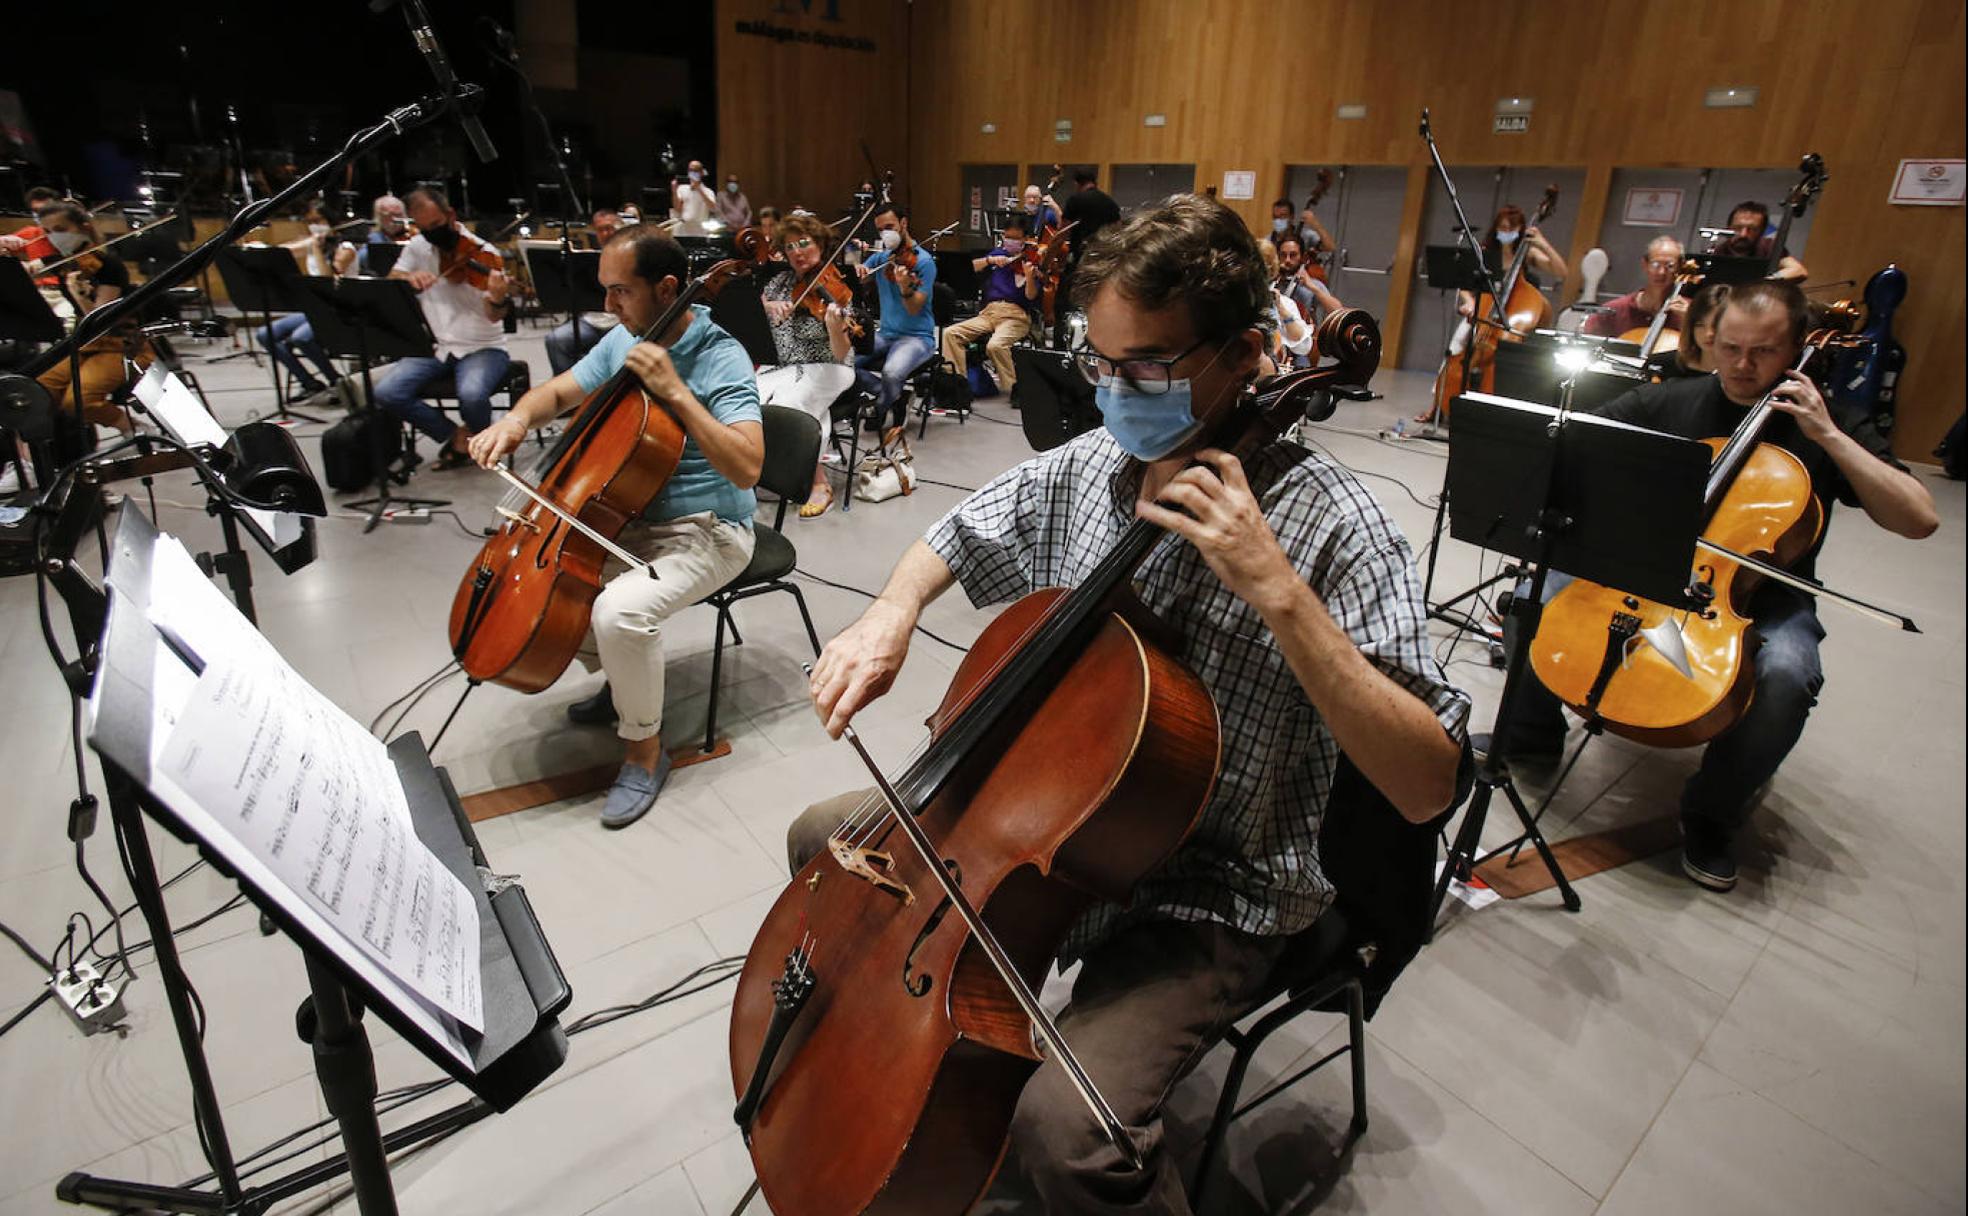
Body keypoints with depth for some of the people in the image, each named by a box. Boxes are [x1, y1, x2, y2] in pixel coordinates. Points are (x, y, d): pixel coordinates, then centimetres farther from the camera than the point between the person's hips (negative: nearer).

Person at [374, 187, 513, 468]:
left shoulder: (482, 252, -8)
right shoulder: (418, 246, 8)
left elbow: (493, 316, -17)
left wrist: (498, 299, -41)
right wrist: (408, 278, -16)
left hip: (482, 348, -5)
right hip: (435, 348, 5)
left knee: (472, 394, -35)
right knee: (386, 393, -17)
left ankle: (479, 437, 0)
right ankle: (454, 435, 2)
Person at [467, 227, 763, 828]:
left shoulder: (721, 359, -19)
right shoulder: (624, 340, 5)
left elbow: (747, 466, -31)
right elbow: (557, 394, 16)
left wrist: (676, 391, -32)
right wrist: (516, 419, -6)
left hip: (705, 531, -9)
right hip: (633, 516, 9)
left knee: (621, 608, -31)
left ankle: (645, 752, -7)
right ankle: (620, 680, 23)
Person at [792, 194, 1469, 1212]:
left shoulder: (1327, 527, -21)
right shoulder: (1086, 467, -4)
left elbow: (1427, 785, -25)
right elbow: (954, 538, 13)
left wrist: (1278, 591, -35)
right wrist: (893, 612, -9)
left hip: (1207, 900, -6)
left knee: (1065, 1130, -29)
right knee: (823, 839, 12)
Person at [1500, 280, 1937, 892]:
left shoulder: (1828, 429, -1)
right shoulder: (1667, 402, 3)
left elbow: (1920, 519, -10)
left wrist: (1828, 435, -15)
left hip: (1761, 602, -1)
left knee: (1785, 676, -34)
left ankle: (1712, 813, -7)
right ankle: (1533, 731, 4)